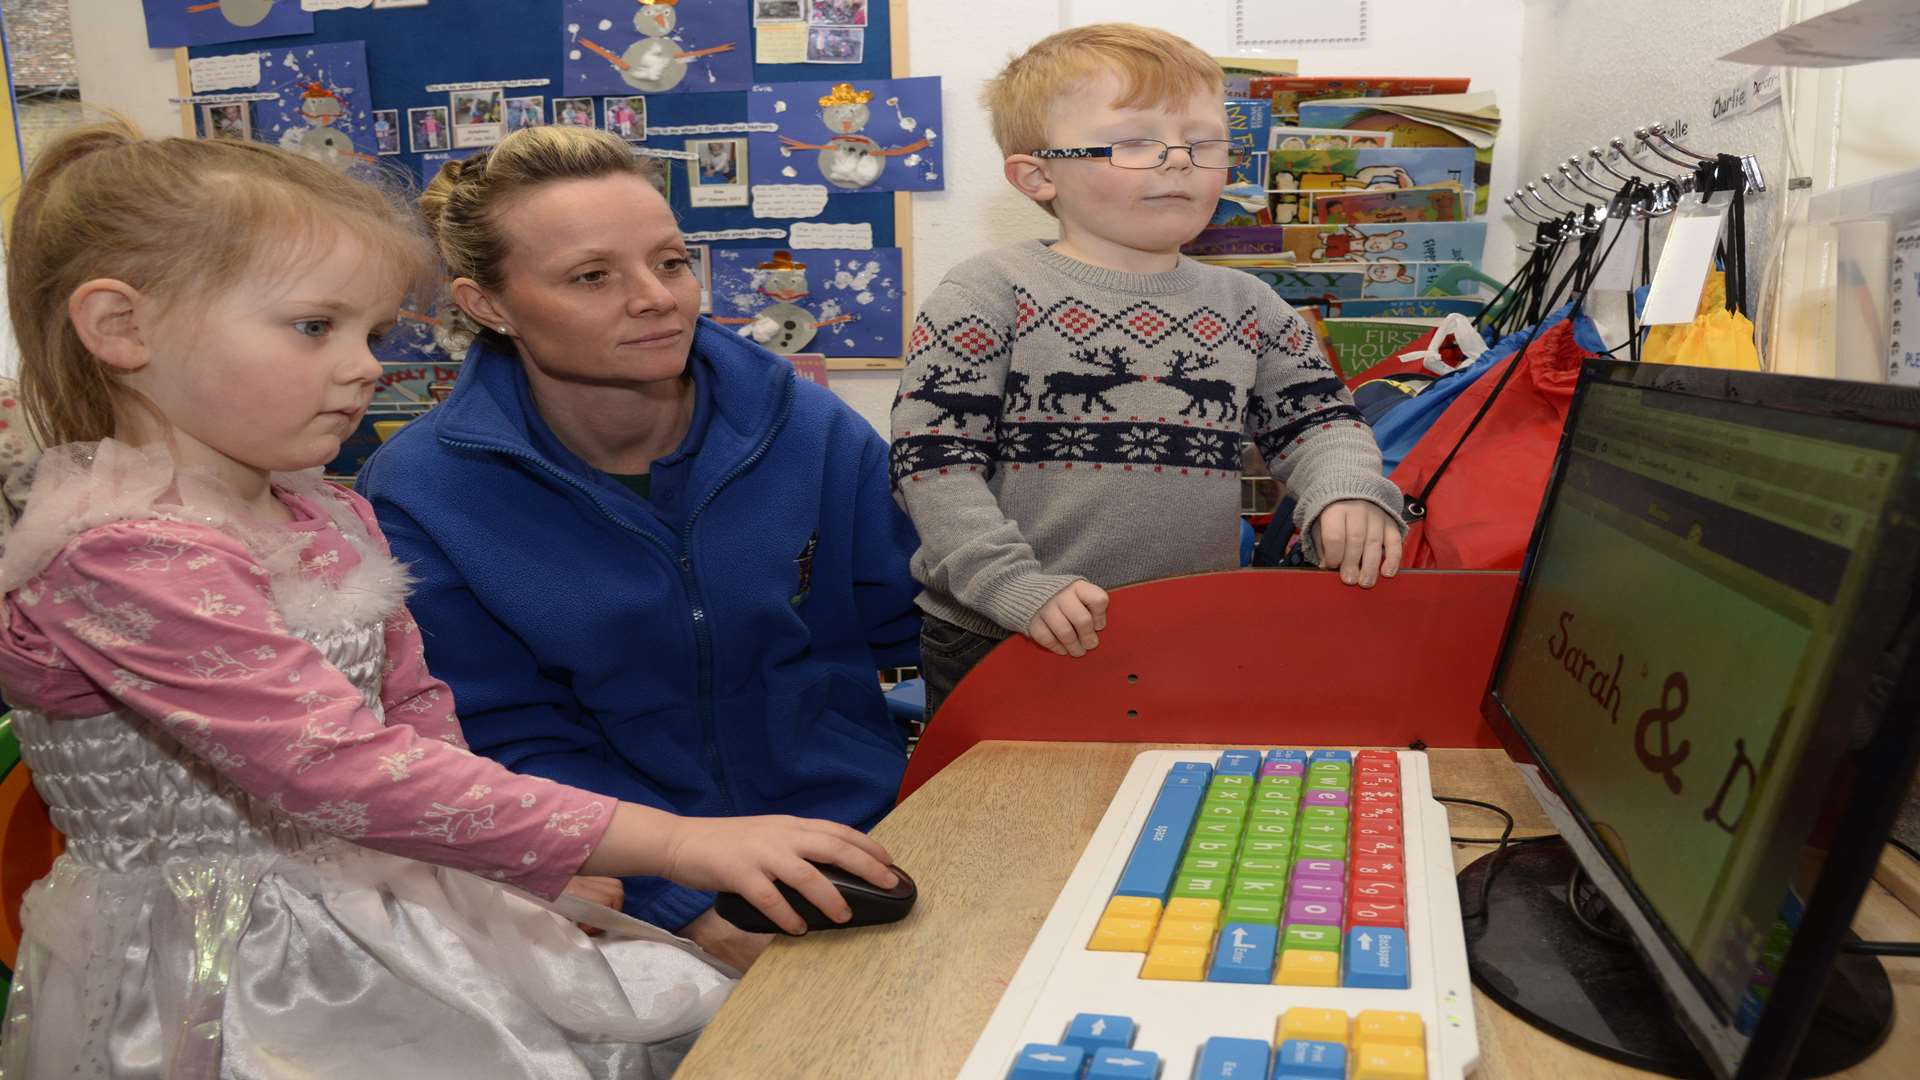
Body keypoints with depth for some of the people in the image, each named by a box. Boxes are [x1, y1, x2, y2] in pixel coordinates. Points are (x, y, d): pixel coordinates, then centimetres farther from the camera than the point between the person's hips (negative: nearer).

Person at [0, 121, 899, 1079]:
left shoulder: (329, 517, 6)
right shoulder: (122, 557, -22)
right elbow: (343, 771, -30)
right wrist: (671, 842, -32)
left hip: (371, 901, 7)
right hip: (235, 982, -7)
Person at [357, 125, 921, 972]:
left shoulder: (812, 431, -2)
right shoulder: (416, 499, -8)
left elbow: (927, 632, 7)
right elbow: (508, 746, -8)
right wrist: (703, 914, -18)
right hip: (627, 906, -2)